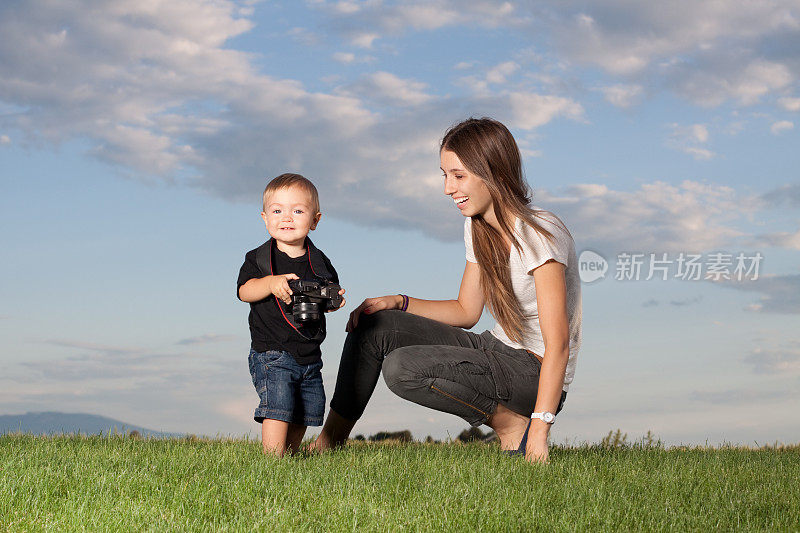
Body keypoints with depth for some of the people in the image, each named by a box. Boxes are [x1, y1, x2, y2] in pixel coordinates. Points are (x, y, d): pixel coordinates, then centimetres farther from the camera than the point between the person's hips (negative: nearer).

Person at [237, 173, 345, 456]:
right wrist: (271, 283, -29)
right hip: (272, 354, -5)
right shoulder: (258, 258, -3)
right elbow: (244, 291, -11)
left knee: (306, 413, 10)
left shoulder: (319, 263, 7)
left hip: (310, 356, 5)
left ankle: (290, 454, 27)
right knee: (278, 406, -16)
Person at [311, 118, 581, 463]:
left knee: (402, 368, -25)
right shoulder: (478, 227, 5)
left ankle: (511, 425, -11)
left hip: (536, 374, -9)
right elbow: (466, 311, 14)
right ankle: (330, 440, 8)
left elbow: (558, 346, -24)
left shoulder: (539, 234, -21)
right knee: (374, 326, -1)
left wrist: (538, 432, -28)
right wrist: (397, 303, -1)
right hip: (498, 349, 9)